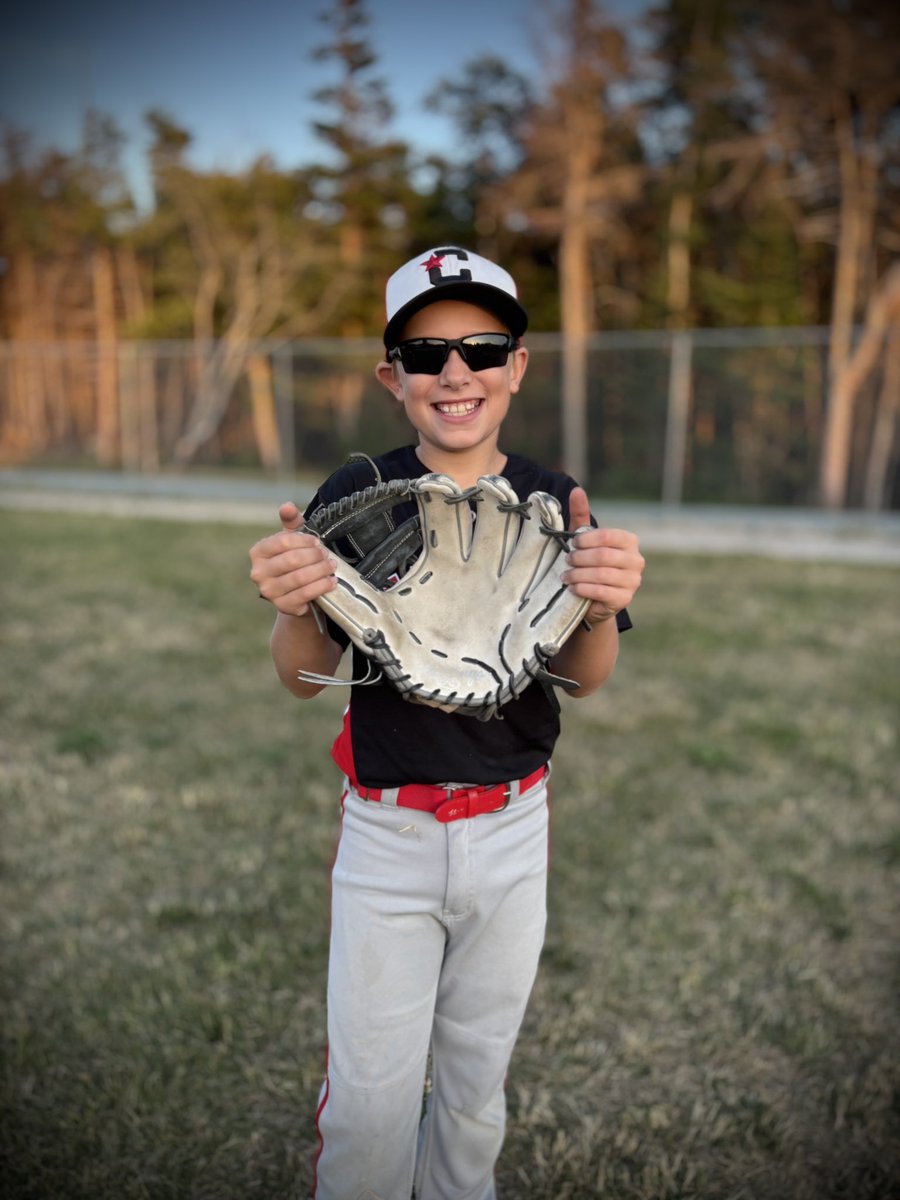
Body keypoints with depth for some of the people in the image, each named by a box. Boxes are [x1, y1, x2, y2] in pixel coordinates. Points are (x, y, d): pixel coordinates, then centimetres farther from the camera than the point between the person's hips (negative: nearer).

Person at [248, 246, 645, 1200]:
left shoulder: (553, 502, -5)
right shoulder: (354, 495, -10)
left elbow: (582, 678, -7)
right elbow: (303, 678, -8)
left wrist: (602, 609, -30)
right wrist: (293, 609, -31)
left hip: (511, 828, 2)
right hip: (386, 830, -2)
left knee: (476, 1083, 22)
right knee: (369, 1097, 9)